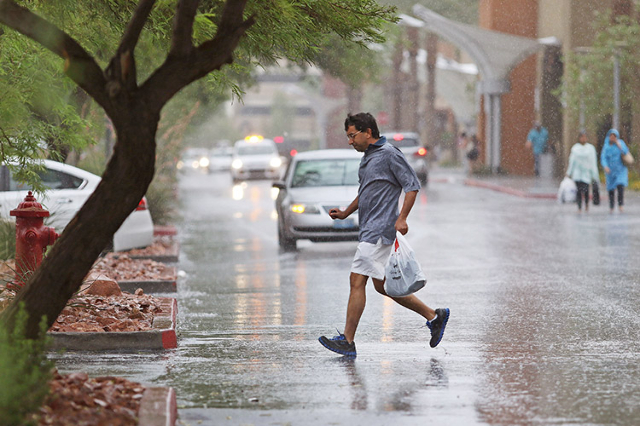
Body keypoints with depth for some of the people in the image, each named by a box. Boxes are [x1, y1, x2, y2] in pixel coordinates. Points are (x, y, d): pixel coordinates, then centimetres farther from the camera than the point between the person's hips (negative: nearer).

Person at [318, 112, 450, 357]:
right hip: (369, 229, 10)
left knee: (357, 280, -12)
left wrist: (402, 218, -22)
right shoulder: (368, 157, 18)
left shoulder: (389, 154, -10)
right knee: (382, 285, 12)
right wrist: (346, 213, 19)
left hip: (380, 229, -10)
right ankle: (434, 316, 19)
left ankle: (347, 341, -9)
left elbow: (412, 185, -13)